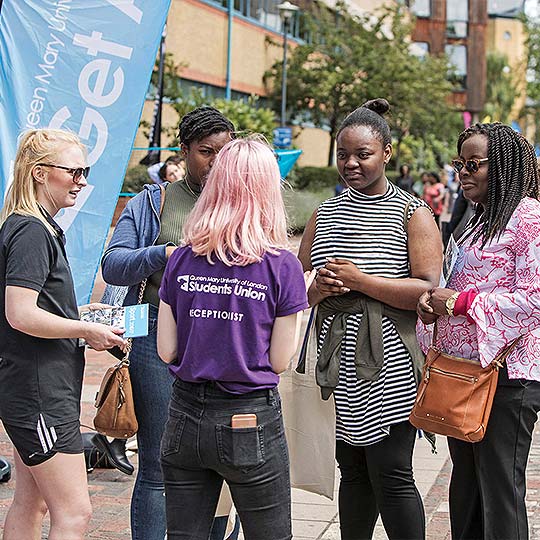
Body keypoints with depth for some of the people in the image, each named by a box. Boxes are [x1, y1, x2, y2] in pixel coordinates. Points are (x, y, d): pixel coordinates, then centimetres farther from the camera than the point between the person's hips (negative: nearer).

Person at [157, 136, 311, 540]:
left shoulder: (182, 260, -2)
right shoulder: (282, 267, -10)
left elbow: (167, 351, 1)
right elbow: (281, 361, -6)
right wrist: (304, 298, 6)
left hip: (185, 416, 3)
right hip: (251, 423, -3)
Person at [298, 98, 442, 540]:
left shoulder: (412, 213, -1)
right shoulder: (325, 214, 15)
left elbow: (426, 289, -12)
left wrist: (358, 279, -14)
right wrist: (319, 289, -6)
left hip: (387, 366, -5)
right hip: (338, 363, 5)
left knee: (391, 474, -5)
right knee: (352, 469, 12)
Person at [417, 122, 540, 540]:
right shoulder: (480, 220, 18)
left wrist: (461, 301, -16)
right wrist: (433, 303, 3)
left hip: (505, 378, -9)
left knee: (500, 493, -2)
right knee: (465, 490, 16)